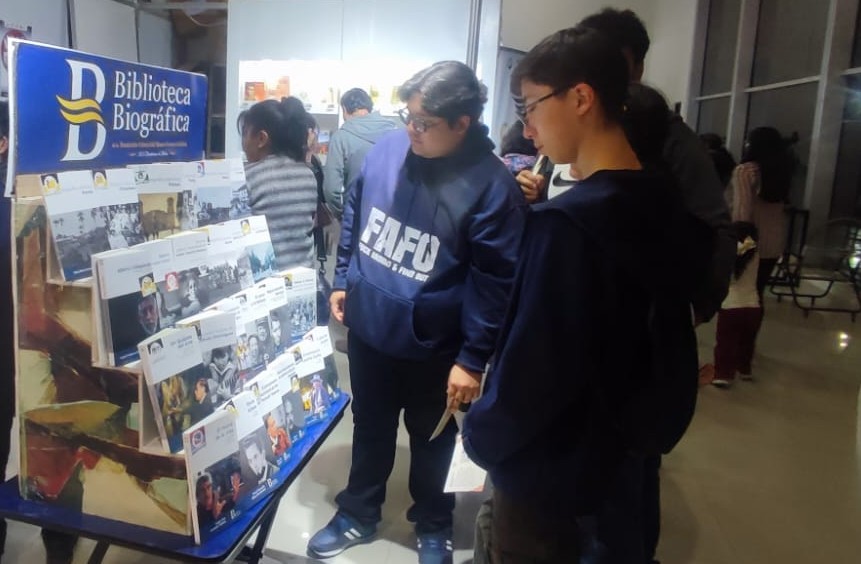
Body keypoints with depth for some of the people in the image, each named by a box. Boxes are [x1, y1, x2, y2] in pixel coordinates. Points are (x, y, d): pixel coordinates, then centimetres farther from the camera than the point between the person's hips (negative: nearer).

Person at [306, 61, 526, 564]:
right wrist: (342, 280, 10)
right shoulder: (385, 150, -6)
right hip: (367, 328, 4)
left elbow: (495, 285, -18)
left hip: (432, 345, -4)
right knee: (369, 428, 23)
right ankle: (359, 514, 46)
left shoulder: (492, 186, -21)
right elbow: (354, 218, 9)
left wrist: (473, 358, -16)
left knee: (431, 439, 19)